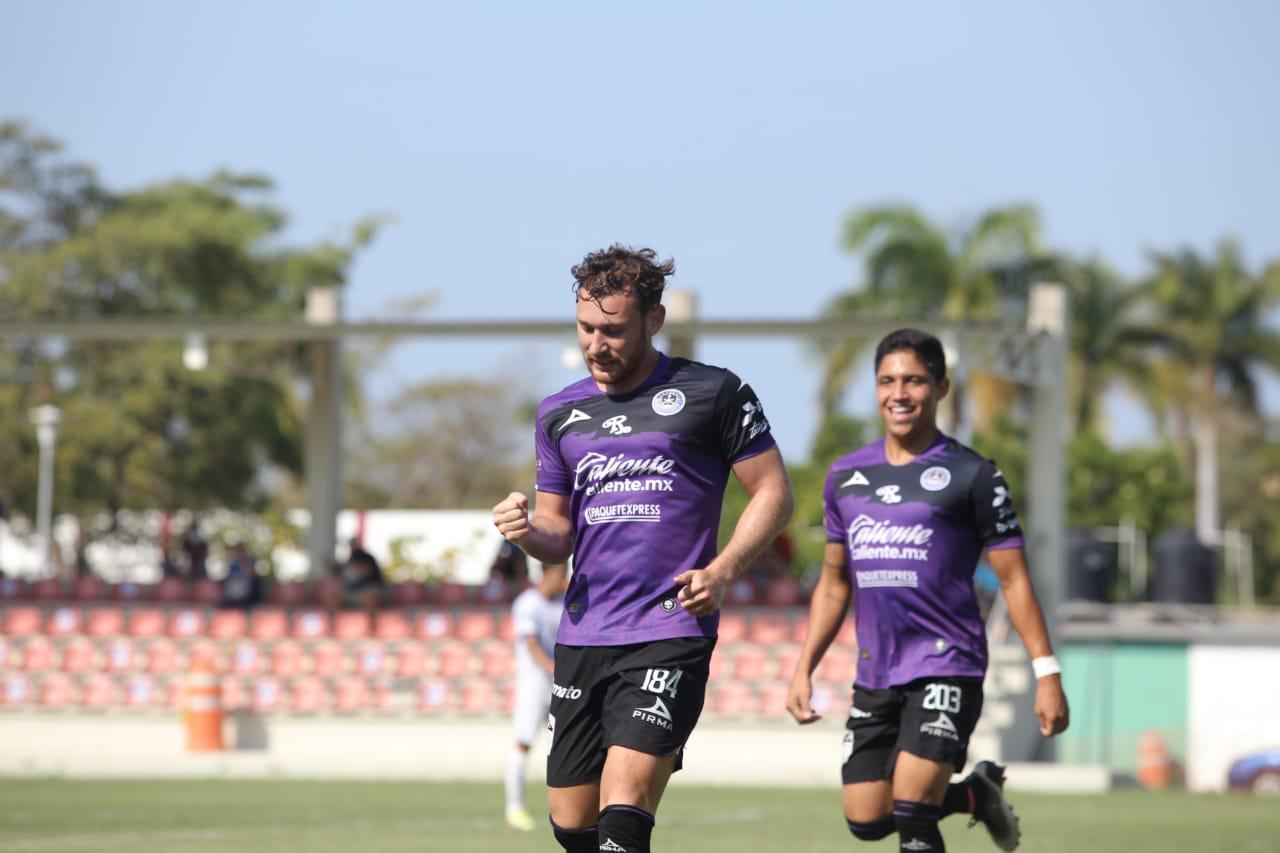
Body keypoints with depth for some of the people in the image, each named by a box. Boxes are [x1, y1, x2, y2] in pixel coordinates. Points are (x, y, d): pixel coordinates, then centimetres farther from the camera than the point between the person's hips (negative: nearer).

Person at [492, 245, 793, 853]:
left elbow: (773, 492, 3)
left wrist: (722, 570, -11)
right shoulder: (560, 414, 14)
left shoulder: (713, 393, 1)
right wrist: (528, 532, -3)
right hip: (582, 638, 6)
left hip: (670, 636, -5)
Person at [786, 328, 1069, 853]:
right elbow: (834, 582, 21)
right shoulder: (847, 475, 12)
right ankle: (976, 793, 29)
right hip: (874, 673, 6)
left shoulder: (971, 475, -3)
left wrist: (1046, 672, -9)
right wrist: (804, 669, 14)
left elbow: (1013, 579, -2)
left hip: (947, 667, -6)